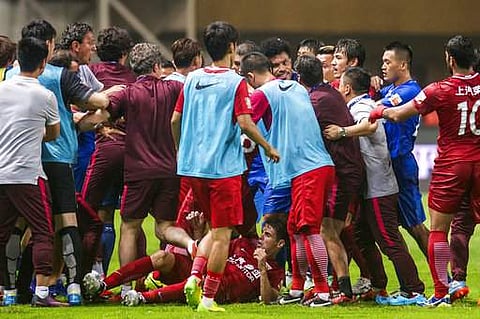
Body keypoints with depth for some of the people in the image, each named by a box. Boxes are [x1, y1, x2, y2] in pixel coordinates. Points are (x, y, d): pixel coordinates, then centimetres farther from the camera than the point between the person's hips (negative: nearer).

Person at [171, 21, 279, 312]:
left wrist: (181, 152, 25)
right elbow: (245, 123, -15)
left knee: (216, 230, 19)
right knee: (222, 234, 1)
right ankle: (208, 298, 0)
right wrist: (268, 147, -1)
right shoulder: (235, 83, -9)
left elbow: (175, 120, 11)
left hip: (192, 166, 6)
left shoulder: (192, 79, 8)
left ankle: (194, 277, 0)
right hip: (224, 166, -6)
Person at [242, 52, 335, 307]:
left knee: (309, 229, -8)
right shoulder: (297, 88, 20)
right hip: (321, 164, 8)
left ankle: (323, 292, -10)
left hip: (305, 170, -8)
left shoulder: (263, 94, -4)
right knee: (295, 229, 14)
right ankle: (297, 289, 18)